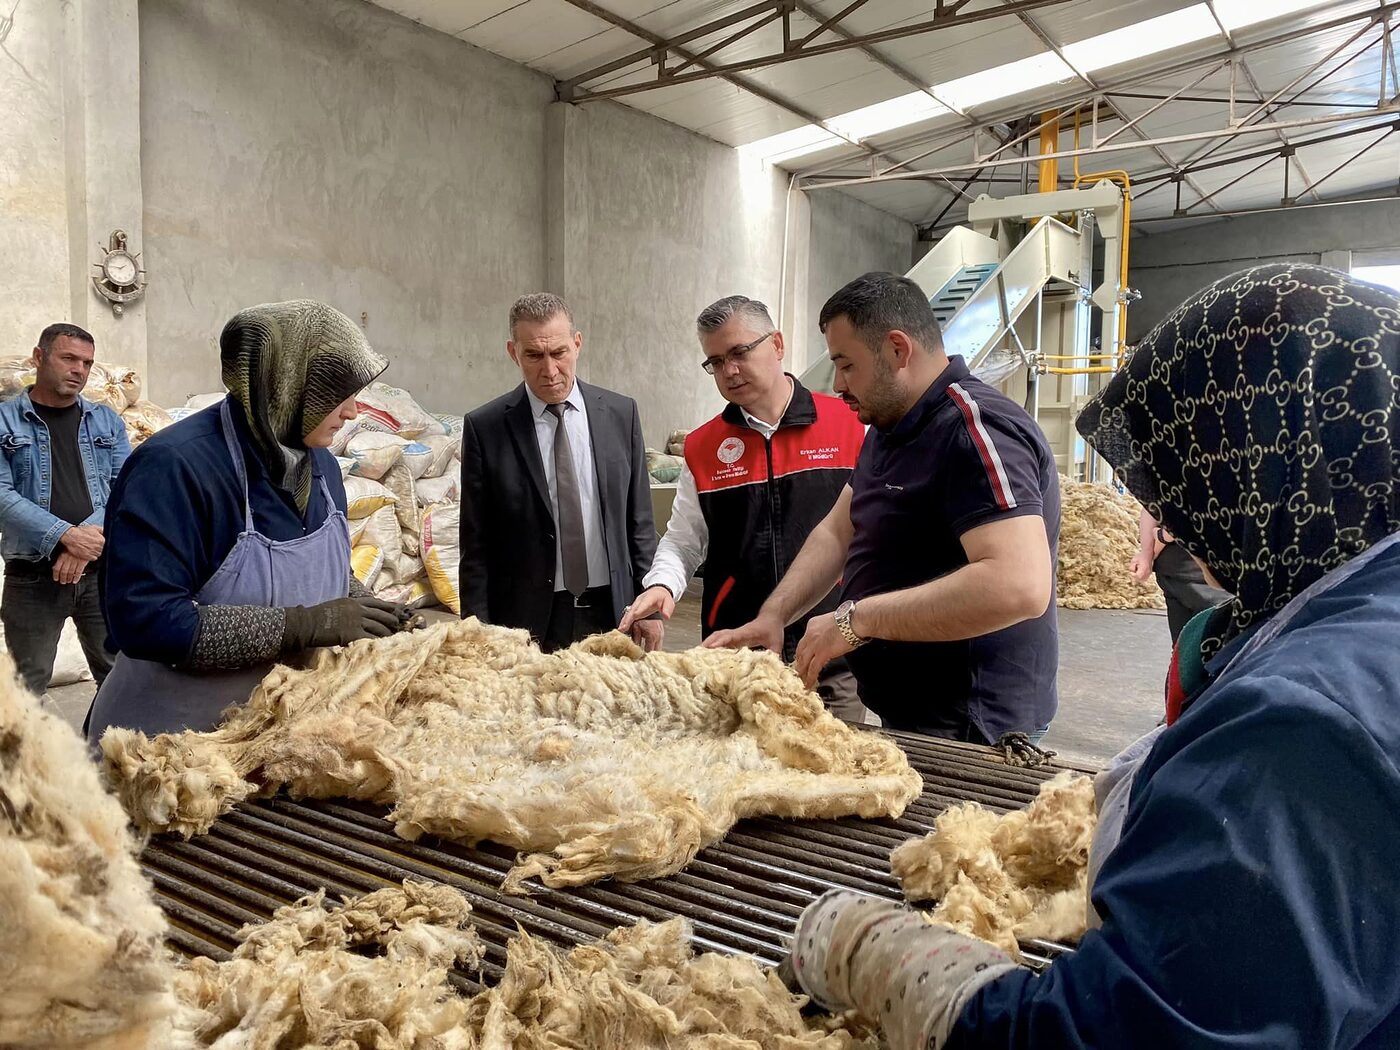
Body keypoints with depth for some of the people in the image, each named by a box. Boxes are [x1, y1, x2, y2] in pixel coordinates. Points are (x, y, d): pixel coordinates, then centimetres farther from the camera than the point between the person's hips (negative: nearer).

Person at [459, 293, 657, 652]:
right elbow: (475, 545, -2)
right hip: (526, 620, -2)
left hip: (612, 614, 2)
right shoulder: (484, 428, -4)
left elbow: (639, 521, 7)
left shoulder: (621, 413, 3)